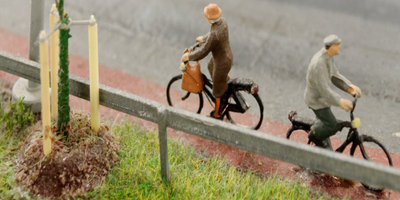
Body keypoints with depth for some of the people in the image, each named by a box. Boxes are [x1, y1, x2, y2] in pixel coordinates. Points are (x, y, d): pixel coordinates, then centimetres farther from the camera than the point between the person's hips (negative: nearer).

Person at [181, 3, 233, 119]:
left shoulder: (214, 35, -39)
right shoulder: (222, 21, -12)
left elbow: (203, 52, -31)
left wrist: (188, 56, -15)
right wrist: (204, 38, 27)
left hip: (222, 63, -8)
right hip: (227, 54, 8)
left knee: (218, 90, 16)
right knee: (210, 67, 39)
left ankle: (217, 114, 38)